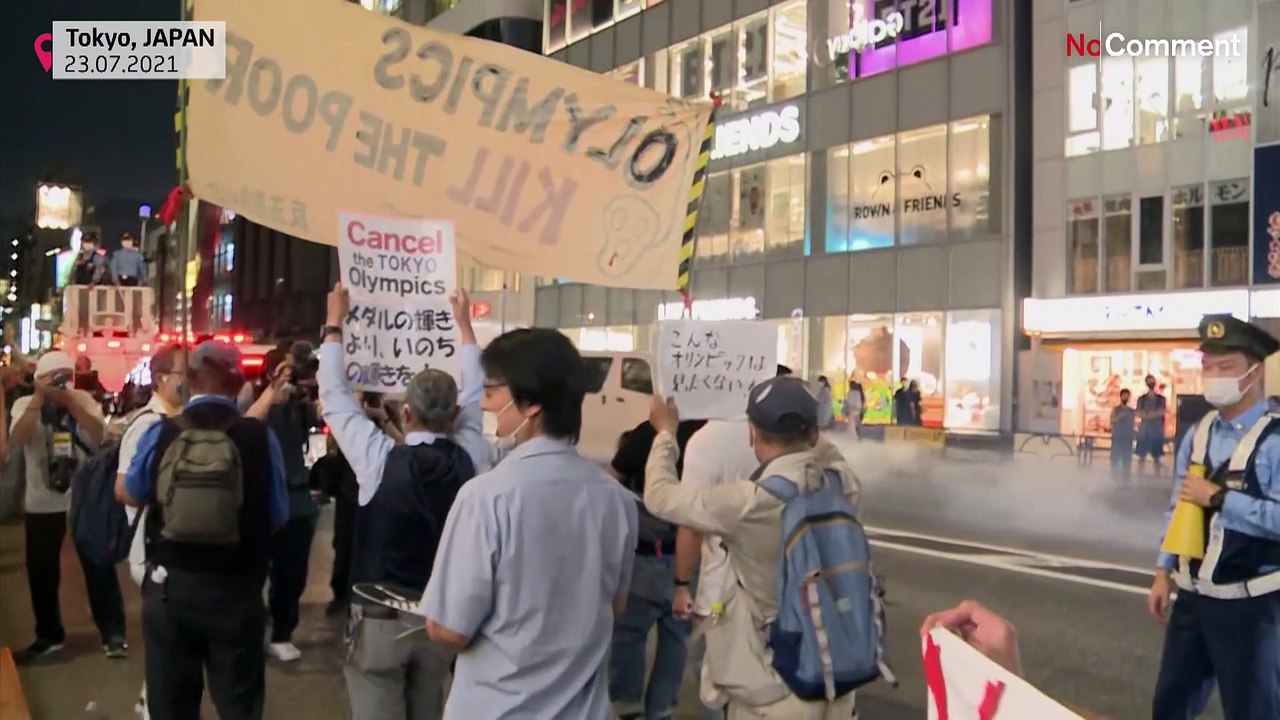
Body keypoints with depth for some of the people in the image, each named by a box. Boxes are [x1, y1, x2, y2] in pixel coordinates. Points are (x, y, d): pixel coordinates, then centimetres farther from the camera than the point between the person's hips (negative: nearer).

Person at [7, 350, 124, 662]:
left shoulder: (84, 400, -1)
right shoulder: (25, 404, -1)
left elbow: (100, 434, -16)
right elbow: (17, 438, -20)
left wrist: (70, 401, -20)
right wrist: (39, 398, -23)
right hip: (42, 504, 1)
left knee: (99, 568, 3)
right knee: (41, 572, 11)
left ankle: (113, 634, 13)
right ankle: (48, 636, 28)